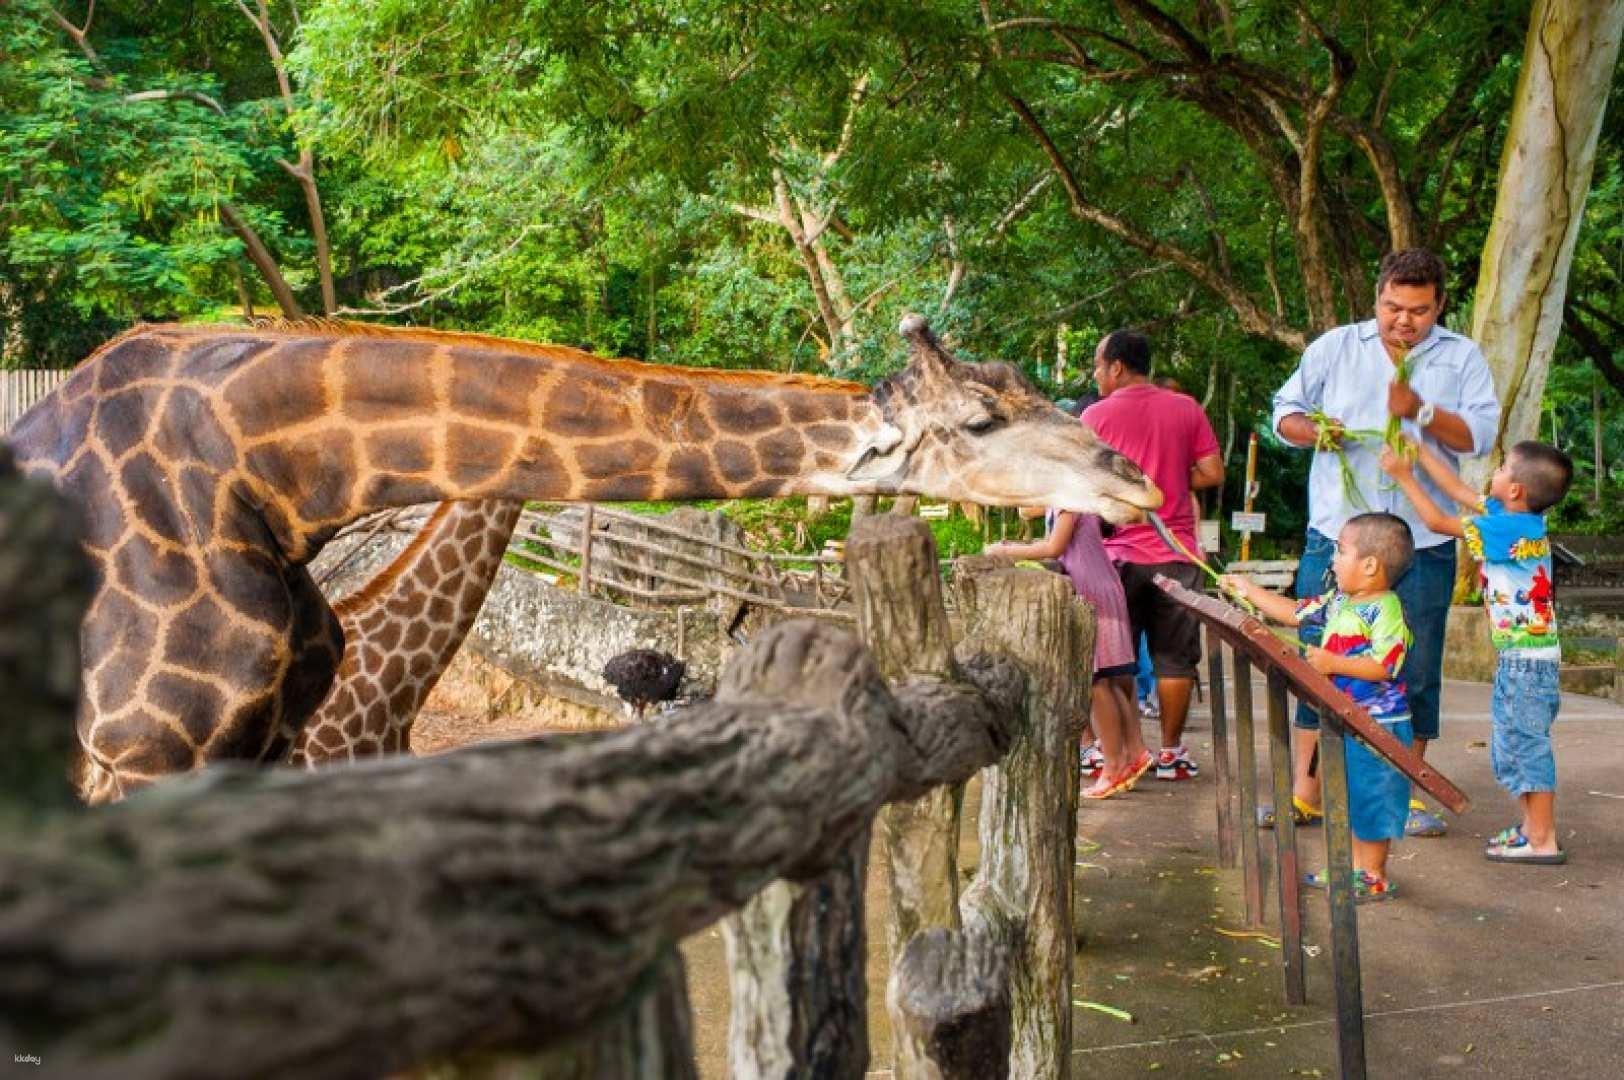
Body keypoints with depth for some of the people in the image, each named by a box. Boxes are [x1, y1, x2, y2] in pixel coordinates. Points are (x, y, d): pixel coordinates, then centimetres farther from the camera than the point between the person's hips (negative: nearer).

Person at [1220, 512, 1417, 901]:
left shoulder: (1386, 610, -18)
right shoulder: (1337, 602, 9)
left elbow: (1384, 665, -26)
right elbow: (1293, 612, 19)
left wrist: (1334, 663, -27)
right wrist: (1247, 589, 21)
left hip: (1378, 726, -9)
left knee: (1371, 800, 1)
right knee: (1348, 798, 17)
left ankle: (1373, 876, 11)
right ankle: (1354, 866, 27)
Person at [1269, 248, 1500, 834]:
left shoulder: (1462, 357, 6)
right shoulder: (1335, 347, 8)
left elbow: (1481, 435, -3)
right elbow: (1285, 409, 10)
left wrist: (1423, 413, -19)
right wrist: (1312, 430, -11)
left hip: (1424, 543, 0)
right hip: (1336, 535, 0)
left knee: (1416, 670, 6)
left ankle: (1408, 795, 19)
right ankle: (1305, 791, 9)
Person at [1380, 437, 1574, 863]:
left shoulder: (1513, 529, -21)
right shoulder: (1513, 519, 6)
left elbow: (1437, 521, -16)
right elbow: (1457, 489, 17)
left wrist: (1403, 475, -7)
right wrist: (1418, 450, 19)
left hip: (1528, 659, -10)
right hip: (1520, 656, 10)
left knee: (1525, 743, -4)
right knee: (1512, 744, 18)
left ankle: (1543, 841, 2)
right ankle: (1532, 827, 27)